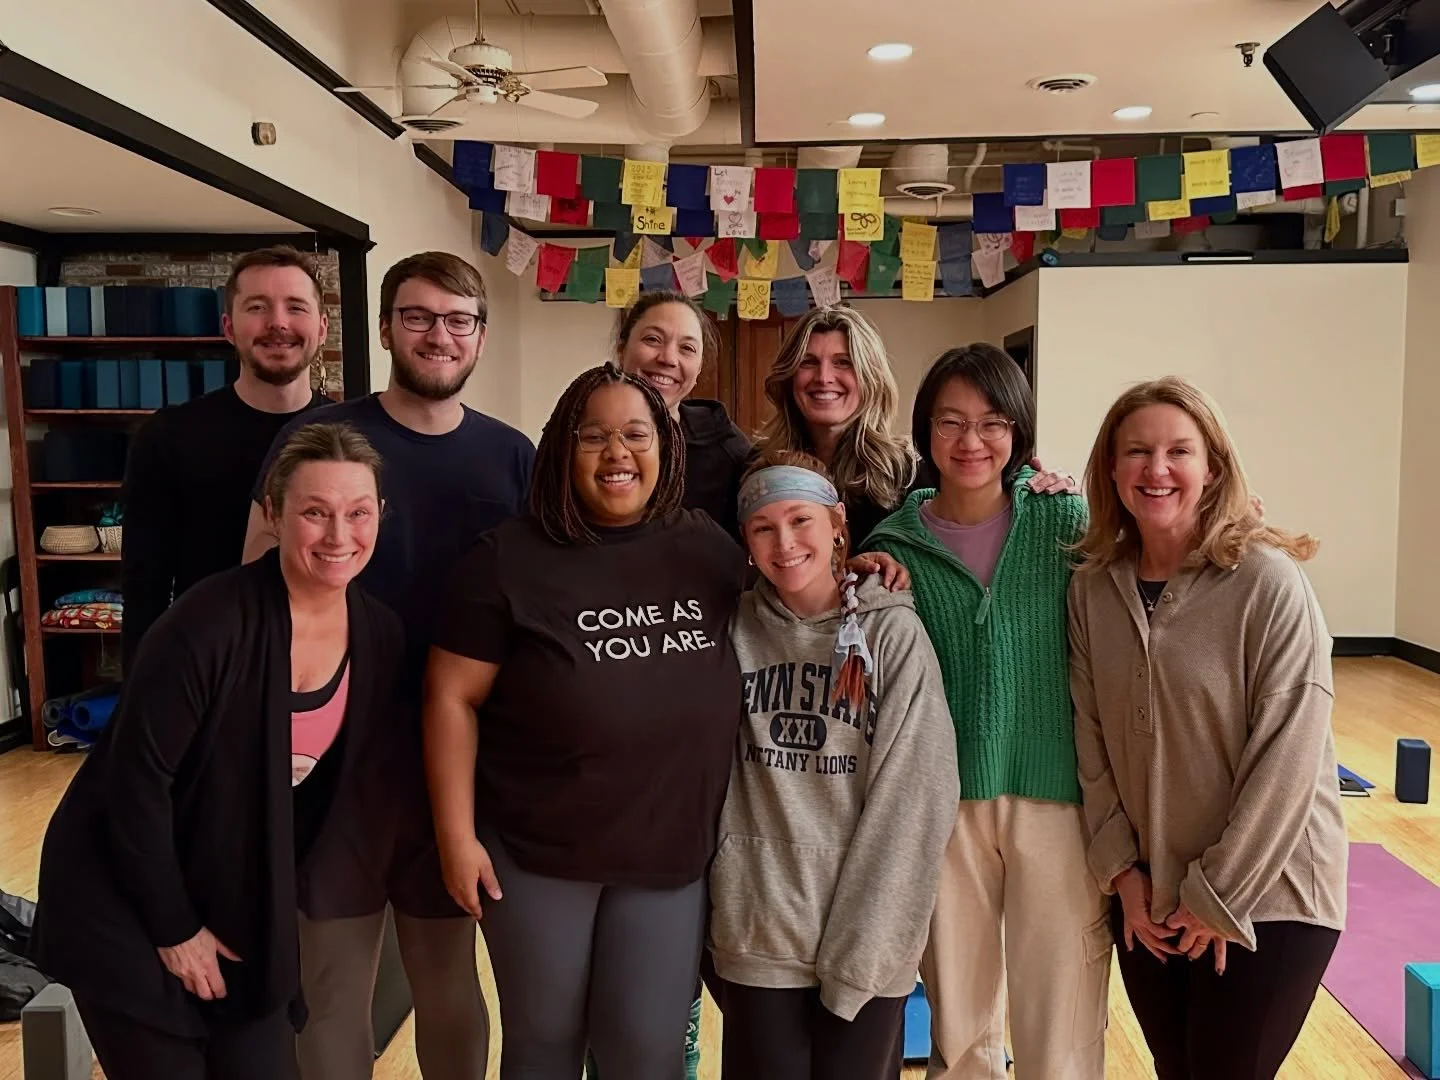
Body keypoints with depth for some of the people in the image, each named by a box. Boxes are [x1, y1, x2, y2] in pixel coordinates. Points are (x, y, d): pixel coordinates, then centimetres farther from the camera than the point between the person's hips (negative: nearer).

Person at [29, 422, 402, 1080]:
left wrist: (284, 899, 6)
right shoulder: (212, 623, -25)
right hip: (125, 908, -5)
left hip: (246, 909, 5)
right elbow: (136, 776, -20)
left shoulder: (380, 635, -7)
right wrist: (174, 927, -14)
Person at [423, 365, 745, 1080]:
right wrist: (456, 835, -9)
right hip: (534, 852, -1)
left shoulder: (708, 550, 0)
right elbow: (451, 699, -7)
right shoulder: (508, 560, -9)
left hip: (672, 853, 2)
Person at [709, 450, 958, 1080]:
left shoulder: (892, 633, -6)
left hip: (868, 934, -1)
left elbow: (914, 798, -9)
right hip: (759, 935, 2)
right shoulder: (736, 629, 1)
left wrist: (860, 947, -12)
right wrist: (727, 904, -3)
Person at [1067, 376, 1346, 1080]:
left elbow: (1288, 754, -17)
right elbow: (1092, 739, 1)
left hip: (1266, 901, -4)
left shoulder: (1269, 584, -16)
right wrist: (1121, 871, -3)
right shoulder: (1093, 588, -2)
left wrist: (1217, 896, -14)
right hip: (1145, 902, 4)